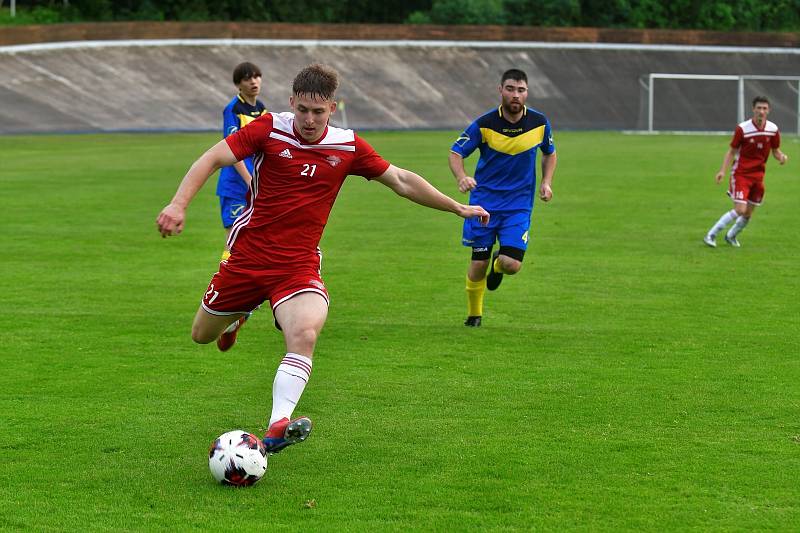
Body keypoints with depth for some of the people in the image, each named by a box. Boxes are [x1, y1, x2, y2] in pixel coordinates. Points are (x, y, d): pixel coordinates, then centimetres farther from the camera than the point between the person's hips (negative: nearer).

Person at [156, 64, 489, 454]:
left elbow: (401, 180, 12)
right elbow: (212, 159, -14)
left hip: (299, 265, 0)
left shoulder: (348, 147, 0)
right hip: (247, 256, 0)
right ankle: (237, 316, 52)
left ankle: (278, 426, -37)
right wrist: (179, 204, -30)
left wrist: (458, 207, 14)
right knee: (202, 335, 15)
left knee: (305, 334, -29)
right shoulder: (269, 129, -8)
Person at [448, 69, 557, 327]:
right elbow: (455, 153, -6)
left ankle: (498, 265, 27)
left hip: (519, 204, 1)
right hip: (484, 200, -1)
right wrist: (461, 178, -27)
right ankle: (474, 314, 25)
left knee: (512, 265, -12)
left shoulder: (539, 123, -4)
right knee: (479, 263, 0)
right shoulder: (484, 124, -11)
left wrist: (547, 182, 0)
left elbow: (549, 153, 16)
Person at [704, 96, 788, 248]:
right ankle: (711, 235, -6)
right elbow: (731, 151, -7)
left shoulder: (773, 129, -3)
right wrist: (723, 171, -18)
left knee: (748, 214, 9)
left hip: (758, 175, 5)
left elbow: (775, 150, 10)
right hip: (741, 174, -5)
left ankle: (731, 236, 35)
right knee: (740, 210, -17)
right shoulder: (742, 129, -14)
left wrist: (782, 157, -13)